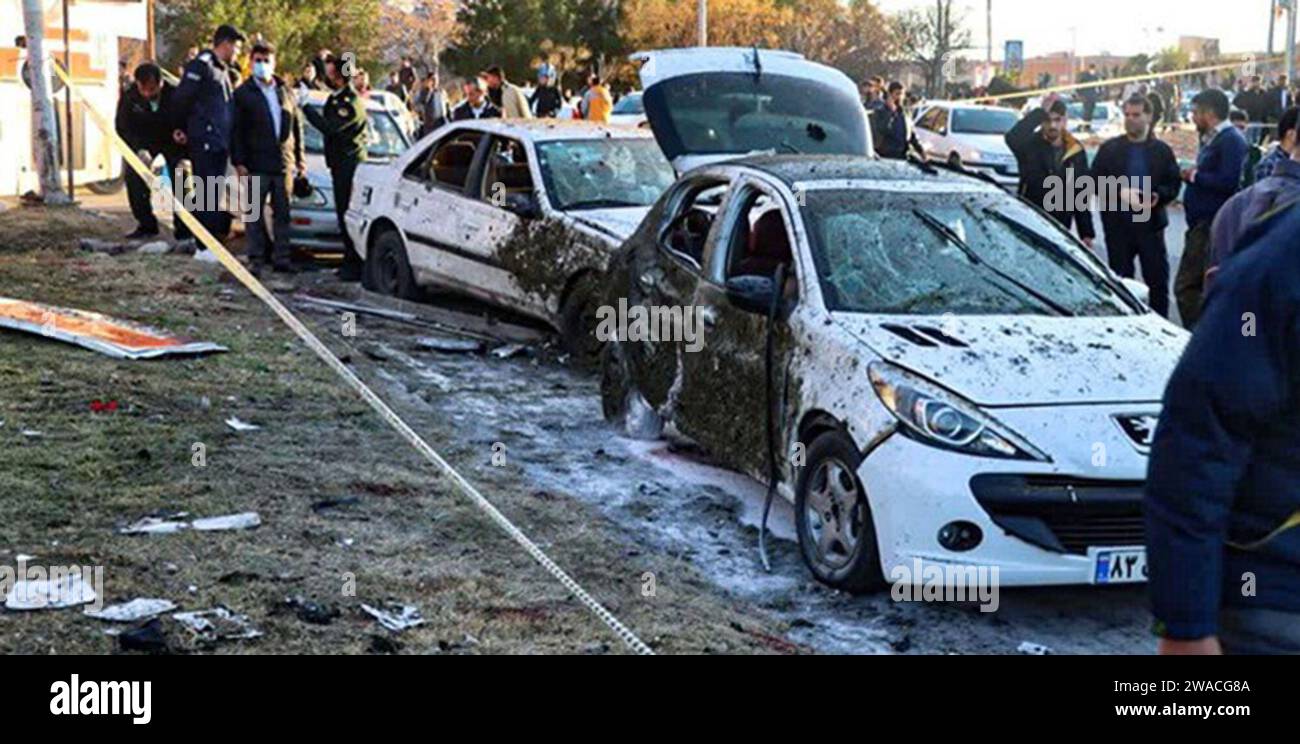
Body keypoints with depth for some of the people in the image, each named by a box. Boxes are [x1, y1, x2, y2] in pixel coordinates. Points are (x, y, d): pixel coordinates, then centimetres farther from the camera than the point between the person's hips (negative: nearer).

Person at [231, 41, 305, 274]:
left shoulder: (286, 92, 12)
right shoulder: (243, 94, 1)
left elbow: (297, 126, 16)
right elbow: (236, 132, -2)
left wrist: (300, 159, 11)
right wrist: (239, 162, -9)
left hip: (284, 162, 3)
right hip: (256, 165, -3)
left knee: (282, 213, 6)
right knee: (255, 213, 0)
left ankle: (281, 257, 12)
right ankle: (256, 259, 4)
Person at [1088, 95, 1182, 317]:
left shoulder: (1161, 150, 9)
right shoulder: (1109, 148, 7)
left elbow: (1174, 184, 6)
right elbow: (1095, 180, 0)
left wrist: (1158, 196, -15)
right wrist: (1120, 193, -16)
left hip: (1151, 223, 0)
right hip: (1118, 224, 0)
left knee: (1157, 278, 1)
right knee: (1120, 279, 6)